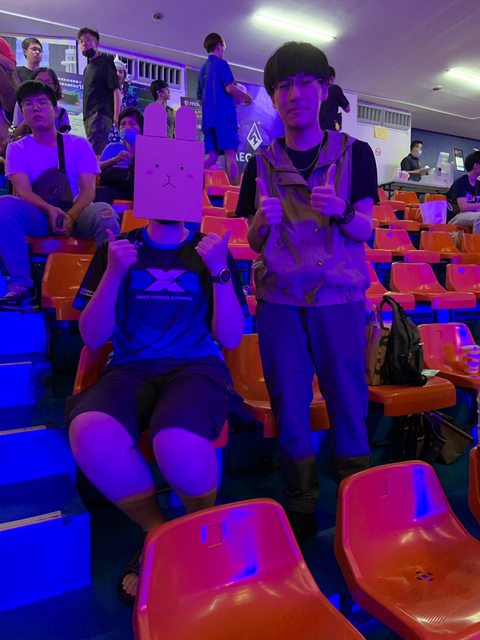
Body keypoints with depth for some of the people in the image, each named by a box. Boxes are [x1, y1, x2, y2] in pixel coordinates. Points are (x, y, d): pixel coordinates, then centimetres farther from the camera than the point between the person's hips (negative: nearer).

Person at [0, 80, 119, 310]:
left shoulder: (79, 144, 8)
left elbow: (88, 190, -4)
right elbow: (23, 191, -6)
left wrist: (70, 217, -23)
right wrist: (50, 210, -27)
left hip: (77, 212, -1)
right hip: (37, 214, 1)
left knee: (105, 213, -34)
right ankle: (21, 286, -28)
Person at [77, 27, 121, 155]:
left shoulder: (105, 61, 3)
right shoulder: (88, 68, 26)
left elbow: (116, 89, -8)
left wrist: (116, 114, -20)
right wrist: (86, 117, 18)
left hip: (101, 114, -8)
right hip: (89, 116, 8)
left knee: (94, 153, -22)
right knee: (101, 152, 5)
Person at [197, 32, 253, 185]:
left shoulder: (203, 69, 22)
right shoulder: (221, 64, 0)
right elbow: (230, 88, -13)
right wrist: (246, 97, 4)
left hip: (208, 118, 7)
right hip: (224, 115, -7)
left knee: (211, 156, 4)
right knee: (230, 153, -11)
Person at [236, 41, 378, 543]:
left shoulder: (355, 154, 7)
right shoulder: (262, 164, 10)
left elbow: (365, 232, 3)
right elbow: (254, 243, 9)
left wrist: (340, 211, -18)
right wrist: (263, 222, -14)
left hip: (339, 296, -1)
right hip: (279, 299, 1)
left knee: (348, 401, 2)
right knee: (289, 407, 5)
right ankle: (300, 509, 22)